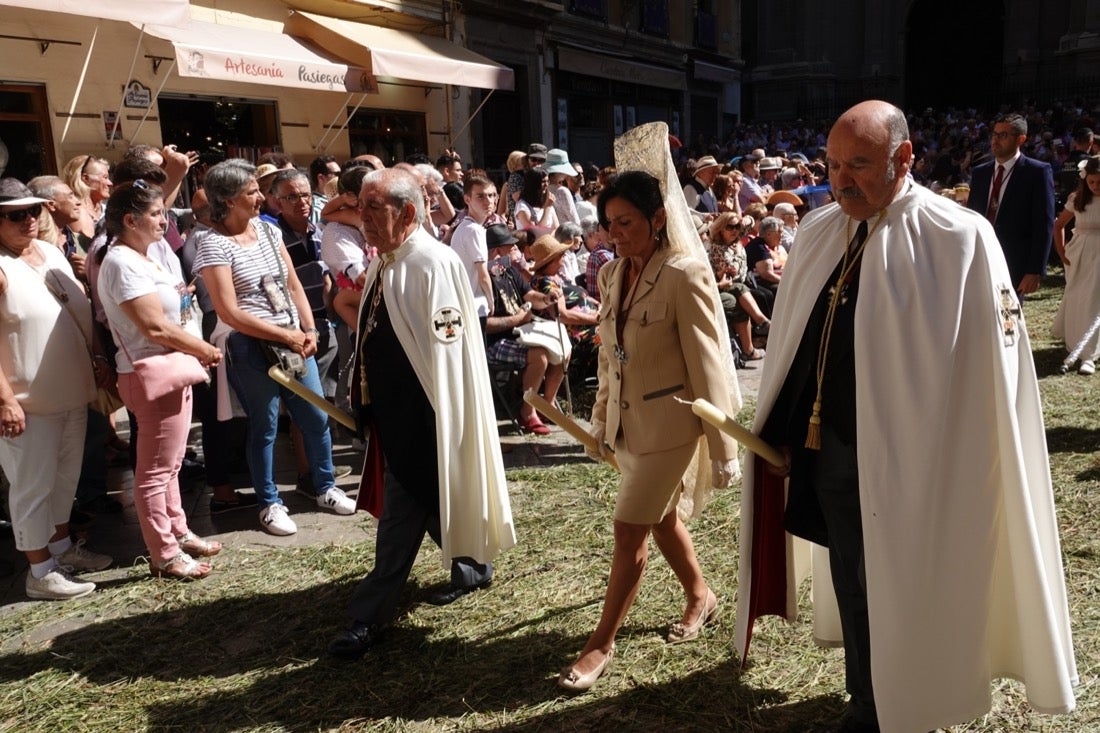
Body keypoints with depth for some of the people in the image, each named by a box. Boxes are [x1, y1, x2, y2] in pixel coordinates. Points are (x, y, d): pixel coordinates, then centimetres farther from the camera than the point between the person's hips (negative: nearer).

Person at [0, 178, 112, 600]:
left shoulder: (52, 253, 8)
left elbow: (81, 312, 18)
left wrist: (98, 357, 14)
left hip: (73, 391, 8)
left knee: (66, 475, 20)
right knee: (34, 485, 3)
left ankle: (62, 546, 38)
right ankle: (40, 570, 16)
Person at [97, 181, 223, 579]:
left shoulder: (144, 257, 13)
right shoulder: (122, 264, -18)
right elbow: (155, 327, -23)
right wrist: (207, 350, -11)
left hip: (173, 370, 10)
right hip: (152, 375, -10)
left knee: (170, 464, 20)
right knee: (155, 470, 1)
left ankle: (178, 532, 33)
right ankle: (164, 556, 11)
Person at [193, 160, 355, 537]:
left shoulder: (269, 230, 7)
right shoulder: (214, 245, -12)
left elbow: (294, 286, 9)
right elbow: (229, 313, -17)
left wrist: (309, 331, -4)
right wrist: (285, 335, -16)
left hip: (293, 339, 6)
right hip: (250, 346, -6)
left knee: (316, 416, 10)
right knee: (264, 426, 5)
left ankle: (326, 487, 28)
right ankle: (270, 504, 22)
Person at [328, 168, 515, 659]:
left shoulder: (433, 264, -19)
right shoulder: (384, 262, 8)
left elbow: (445, 349, -19)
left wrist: (436, 424, -17)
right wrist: (363, 398, 18)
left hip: (421, 415, -9)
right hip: (390, 410, 9)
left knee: (401, 512, 0)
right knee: (422, 502, 20)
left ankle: (369, 618, 11)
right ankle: (472, 566, 40)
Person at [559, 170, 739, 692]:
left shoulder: (684, 275, -18)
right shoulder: (612, 273, 3)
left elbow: (707, 364, -17)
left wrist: (722, 448, -15)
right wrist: (601, 417, 15)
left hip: (668, 424, -7)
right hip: (627, 422, 7)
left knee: (629, 532, -1)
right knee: (661, 518, 22)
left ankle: (602, 643, 16)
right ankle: (700, 598, 45)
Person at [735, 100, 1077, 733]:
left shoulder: (958, 239, -14)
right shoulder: (819, 231, 4)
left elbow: (991, 366, -13)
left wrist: (952, 466, -14)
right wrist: (785, 430, 9)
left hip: (902, 459, -6)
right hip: (824, 446, 6)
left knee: (899, 595, 10)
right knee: (850, 583, 22)